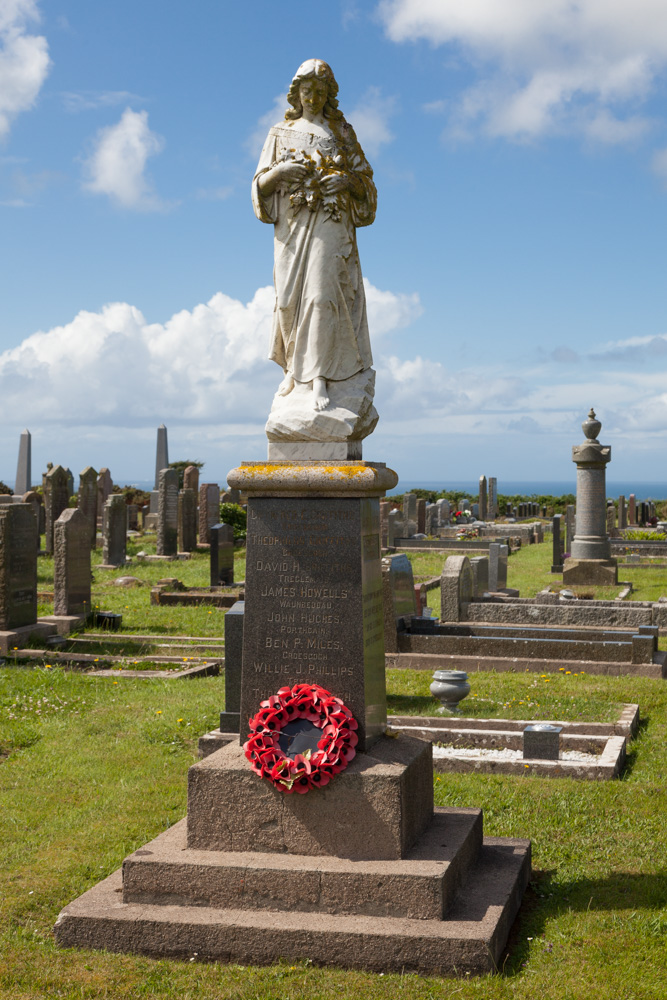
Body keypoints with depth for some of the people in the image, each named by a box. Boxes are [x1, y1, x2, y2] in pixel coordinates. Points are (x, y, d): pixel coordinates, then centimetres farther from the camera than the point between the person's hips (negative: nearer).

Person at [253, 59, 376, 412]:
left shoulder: (342, 132, 13)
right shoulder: (281, 133, 16)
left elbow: (365, 181, 11)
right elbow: (260, 185, 10)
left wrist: (347, 180, -11)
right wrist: (279, 171, -10)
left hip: (330, 224, -2)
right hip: (292, 226, 2)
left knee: (322, 294, -14)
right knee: (290, 297, -1)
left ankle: (320, 376, -17)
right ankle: (292, 368, 16)